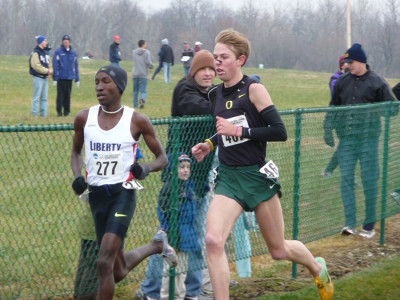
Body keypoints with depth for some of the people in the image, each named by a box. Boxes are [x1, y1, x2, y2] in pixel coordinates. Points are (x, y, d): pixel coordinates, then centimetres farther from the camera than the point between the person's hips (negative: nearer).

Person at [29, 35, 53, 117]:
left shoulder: (46, 53, 17)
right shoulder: (35, 53, -10)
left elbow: (49, 63, 20)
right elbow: (36, 65, -18)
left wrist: (50, 70, -2)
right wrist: (47, 71, -16)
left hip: (45, 77, 8)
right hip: (38, 77, -8)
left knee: (44, 98, 11)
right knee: (36, 97, -8)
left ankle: (43, 114, 16)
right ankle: (34, 114, -5)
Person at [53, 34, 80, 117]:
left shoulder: (73, 53, 10)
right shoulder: (58, 52, -1)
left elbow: (75, 66, 13)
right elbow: (55, 66, -4)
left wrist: (77, 79, 11)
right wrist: (54, 78, -9)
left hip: (69, 78, 3)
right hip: (61, 78, -3)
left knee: (68, 95, 7)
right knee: (60, 95, -4)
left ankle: (67, 111, 14)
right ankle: (59, 111, 1)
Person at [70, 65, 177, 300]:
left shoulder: (137, 121, -6)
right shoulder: (84, 118, 2)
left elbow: (162, 157, 3)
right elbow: (76, 151, 19)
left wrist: (146, 168, -18)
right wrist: (77, 176, 0)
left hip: (123, 193, -4)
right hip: (96, 194, 5)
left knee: (105, 263, -20)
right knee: (119, 271, 13)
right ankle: (157, 245, 42)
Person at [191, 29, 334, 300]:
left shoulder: (253, 89, -11)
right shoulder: (219, 93, 7)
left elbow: (279, 132, -17)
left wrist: (238, 130, -20)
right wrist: (211, 143, 7)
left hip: (257, 176, -4)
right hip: (228, 177, 4)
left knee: (279, 251, 11)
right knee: (213, 240, -21)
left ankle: (318, 268, 43)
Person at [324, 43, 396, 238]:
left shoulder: (377, 82, -1)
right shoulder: (342, 82, 10)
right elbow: (333, 107, 17)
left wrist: (374, 111, -18)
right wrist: (328, 129, 8)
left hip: (368, 138, -3)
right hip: (346, 138, 3)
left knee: (369, 180, 0)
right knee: (346, 179, -3)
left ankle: (369, 224, 9)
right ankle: (350, 223, -2)